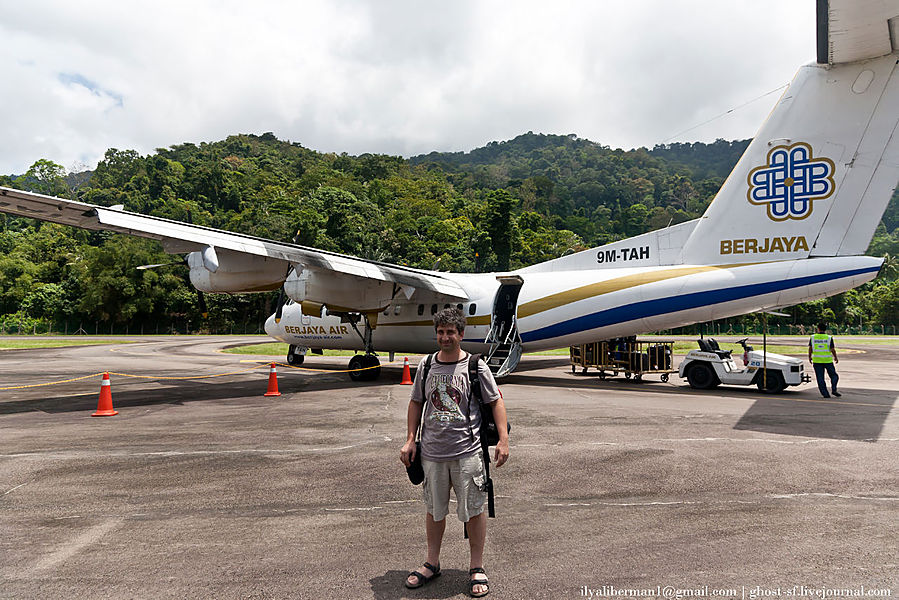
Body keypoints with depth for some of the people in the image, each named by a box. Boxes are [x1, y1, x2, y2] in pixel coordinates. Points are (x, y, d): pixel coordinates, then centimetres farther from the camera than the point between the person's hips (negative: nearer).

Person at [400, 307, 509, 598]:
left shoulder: (475, 367, -3)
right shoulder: (426, 366, 6)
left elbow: (496, 402, 1)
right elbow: (416, 403, 15)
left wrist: (503, 440, -5)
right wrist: (410, 440, 9)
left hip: (467, 451, -3)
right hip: (432, 452, 3)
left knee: (474, 510, 4)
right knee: (434, 509, 15)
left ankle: (477, 568, 22)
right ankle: (432, 563, 33)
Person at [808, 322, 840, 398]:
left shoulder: (812, 338, 0)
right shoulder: (829, 338, -4)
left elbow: (810, 348, 3)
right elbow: (832, 350, -4)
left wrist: (809, 357, 17)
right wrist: (836, 357, 13)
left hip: (817, 360, 1)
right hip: (828, 360, -1)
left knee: (820, 378, 4)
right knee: (834, 376, 14)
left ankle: (825, 393, 1)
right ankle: (834, 390, -2)